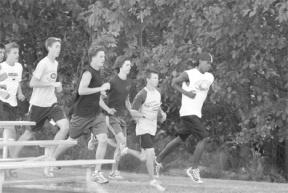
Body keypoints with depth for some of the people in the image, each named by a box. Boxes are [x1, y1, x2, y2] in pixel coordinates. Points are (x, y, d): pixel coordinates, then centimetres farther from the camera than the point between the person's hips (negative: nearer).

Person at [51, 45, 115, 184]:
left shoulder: (97, 73, 13)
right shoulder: (88, 72, -15)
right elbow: (81, 90, -29)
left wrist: (107, 109, 19)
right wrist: (101, 88, -25)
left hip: (96, 114, 7)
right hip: (82, 114, -7)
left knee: (103, 139, -11)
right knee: (72, 141, 8)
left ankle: (97, 173, -6)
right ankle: (52, 159, 33)